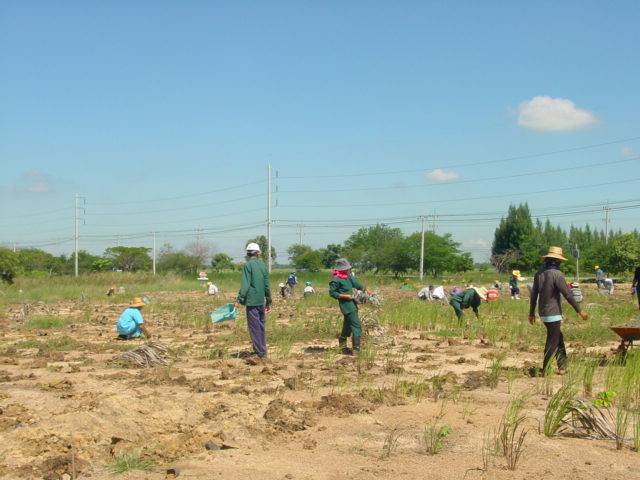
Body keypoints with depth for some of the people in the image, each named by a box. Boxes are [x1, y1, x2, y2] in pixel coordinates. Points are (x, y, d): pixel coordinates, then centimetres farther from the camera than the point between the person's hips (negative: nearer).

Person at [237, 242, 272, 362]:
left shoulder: (247, 265, -8)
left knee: (254, 327, -5)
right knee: (261, 326, 14)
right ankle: (263, 352, 21)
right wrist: (268, 301, 20)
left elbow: (245, 285, -15)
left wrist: (240, 299, -13)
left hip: (252, 301, -6)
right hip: (261, 301, 6)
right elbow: (267, 285, 13)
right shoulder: (263, 265, 9)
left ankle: (259, 354, -8)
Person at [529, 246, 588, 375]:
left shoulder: (539, 274, 7)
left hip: (543, 313, 8)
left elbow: (534, 295, 12)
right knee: (552, 343, -1)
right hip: (553, 313, -8)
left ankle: (562, 367, 19)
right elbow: (567, 294, -17)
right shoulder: (556, 274, -15)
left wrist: (531, 313, 21)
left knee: (559, 339, 18)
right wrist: (579, 310, -11)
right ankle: (545, 371, 2)